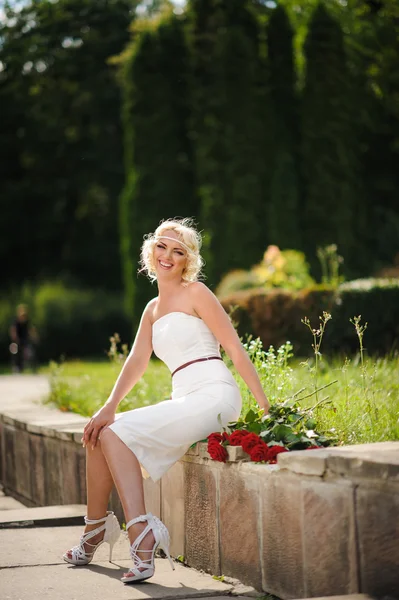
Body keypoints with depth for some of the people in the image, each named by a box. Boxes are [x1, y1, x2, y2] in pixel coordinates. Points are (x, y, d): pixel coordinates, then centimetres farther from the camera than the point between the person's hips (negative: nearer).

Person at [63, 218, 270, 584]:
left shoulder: (195, 293, -2)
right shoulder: (152, 309, 21)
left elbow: (236, 349, -6)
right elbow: (137, 363, 11)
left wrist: (266, 407, -12)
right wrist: (109, 407, -6)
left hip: (213, 396, -8)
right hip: (185, 401, 8)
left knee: (117, 434, -18)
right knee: (100, 435, -1)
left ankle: (143, 541, -22)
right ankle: (95, 533, 6)